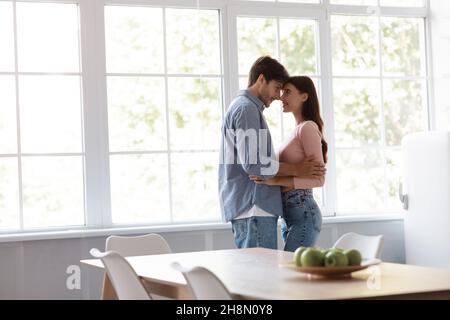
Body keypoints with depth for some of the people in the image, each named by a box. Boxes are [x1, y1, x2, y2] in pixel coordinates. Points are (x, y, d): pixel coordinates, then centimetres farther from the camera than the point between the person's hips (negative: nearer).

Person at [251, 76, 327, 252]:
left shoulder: (308, 128, -10)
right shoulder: (298, 130, 17)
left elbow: (318, 179, -16)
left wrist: (276, 180, -21)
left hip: (303, 214, -9)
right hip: (289, 215, 9)